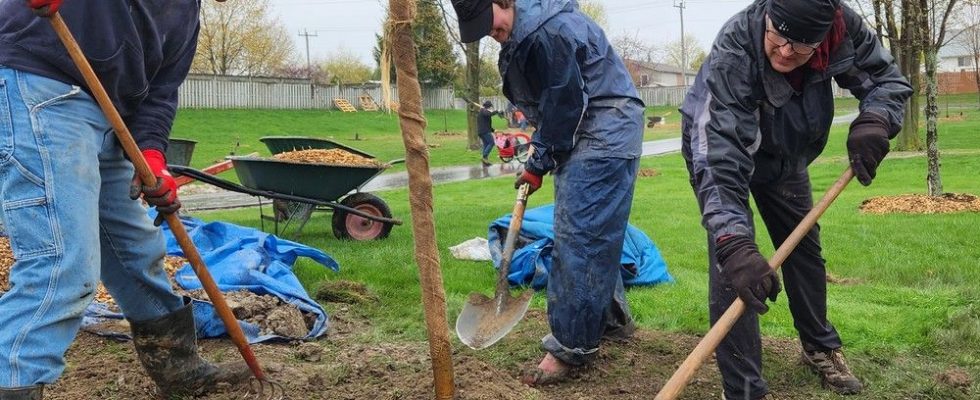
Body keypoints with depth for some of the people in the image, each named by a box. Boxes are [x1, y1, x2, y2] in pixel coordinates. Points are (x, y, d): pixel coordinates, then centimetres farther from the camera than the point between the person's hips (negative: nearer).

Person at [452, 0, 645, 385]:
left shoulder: (548, 31, -24)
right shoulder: (519, 32, 8)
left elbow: (564, 104, -18)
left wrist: (538, 164, -8)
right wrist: (540, 147, 9)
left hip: (606, 131, -10)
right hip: (581, 133, 10)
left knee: (579, 234, -10)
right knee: (593, 232, 16)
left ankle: (572, 346, -4)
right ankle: (611, 318, 30)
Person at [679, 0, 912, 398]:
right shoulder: (733, 54, -42)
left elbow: (888, 79, -11)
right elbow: (720, 159, -49)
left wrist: (874, 120, -35)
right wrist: (734, 243, -60)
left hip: (784, 152, 5)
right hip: (717, 147, -5)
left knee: (804, 247, 15)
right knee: (731, 262, -18)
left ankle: (820, 347, 39)